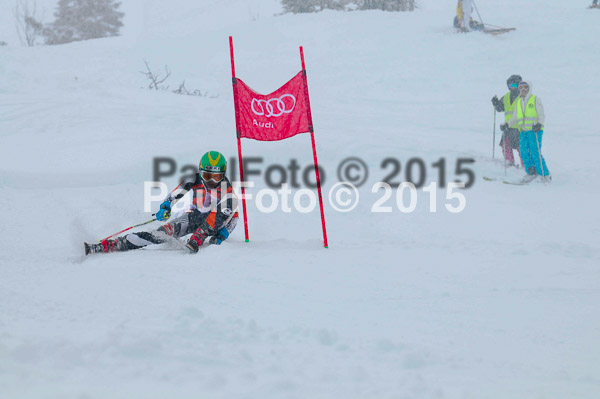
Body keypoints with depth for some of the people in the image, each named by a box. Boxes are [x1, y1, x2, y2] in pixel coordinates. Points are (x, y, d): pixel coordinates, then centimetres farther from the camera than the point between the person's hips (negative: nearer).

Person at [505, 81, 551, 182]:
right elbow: (515, 118, 25)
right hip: (523, 131, 6)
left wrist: (539, 124, -23)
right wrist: (507, 124, 8)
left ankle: (545, 175, -5)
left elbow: (541, 114, -5)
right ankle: (531, 172, 6)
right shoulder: (518, 102, 19)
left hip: (535, 130, -6)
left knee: (535, 153, -12)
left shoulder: (536, 99, 3)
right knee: (524, 152, -4)